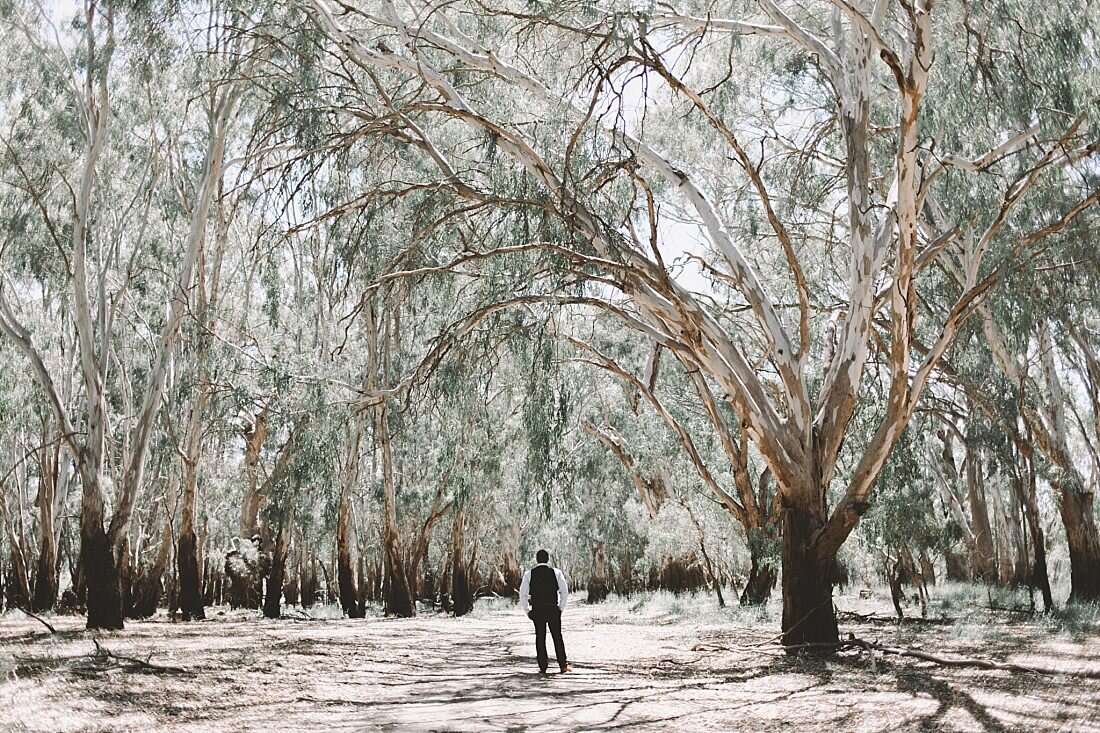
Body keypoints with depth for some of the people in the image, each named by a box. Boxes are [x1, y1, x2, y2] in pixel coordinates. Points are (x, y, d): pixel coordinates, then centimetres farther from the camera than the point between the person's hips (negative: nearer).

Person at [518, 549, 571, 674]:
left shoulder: (529, 574, 1)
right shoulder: (556, 572, 0)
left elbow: (523, 594, -1)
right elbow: (564, 591, -1)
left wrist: (527, 611, 7)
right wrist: (561, 607, 8)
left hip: (537, 610, 0)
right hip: (553, 608, 0)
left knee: (540, 637, 6)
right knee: (557, 636, 7)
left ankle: (543, 667, 5)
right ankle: (563, 665, 6)